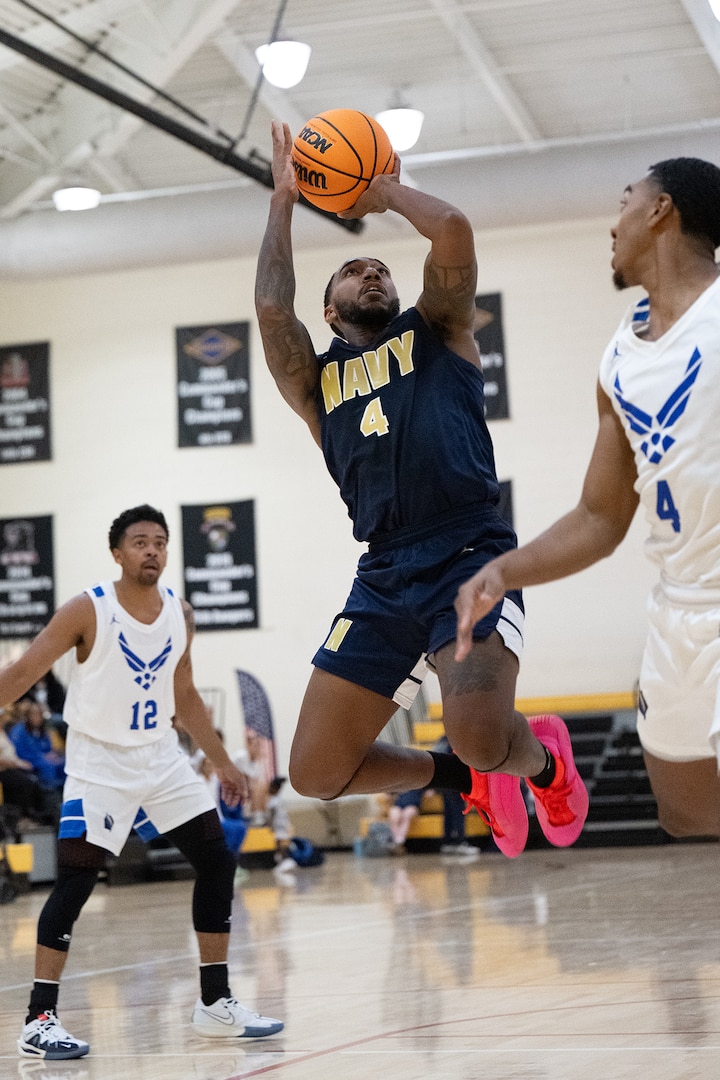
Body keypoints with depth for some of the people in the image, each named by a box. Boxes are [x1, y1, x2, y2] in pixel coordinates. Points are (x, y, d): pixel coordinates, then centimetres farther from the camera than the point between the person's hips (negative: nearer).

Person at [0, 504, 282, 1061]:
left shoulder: (180, 614, 3)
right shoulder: (87, 611, -13)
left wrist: (223, 762, 16)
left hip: (161, 758, 6)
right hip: (99, 764, -6)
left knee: (217, 862, 1)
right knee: (75, 879, -14)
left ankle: (216, 1003, 12)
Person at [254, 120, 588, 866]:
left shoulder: (436, 331, 15)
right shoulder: (314, 379, 20)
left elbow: (454, 234, -2)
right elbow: (271, 307, 1)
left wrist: (386, 189, 16)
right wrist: (283, 198, 13)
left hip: (470, 556, -4)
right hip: (384, 575, 4)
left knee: (479, 735, -28)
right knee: (316, 773, -1)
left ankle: (542, 758, 12)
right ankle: (466, 778, 27)